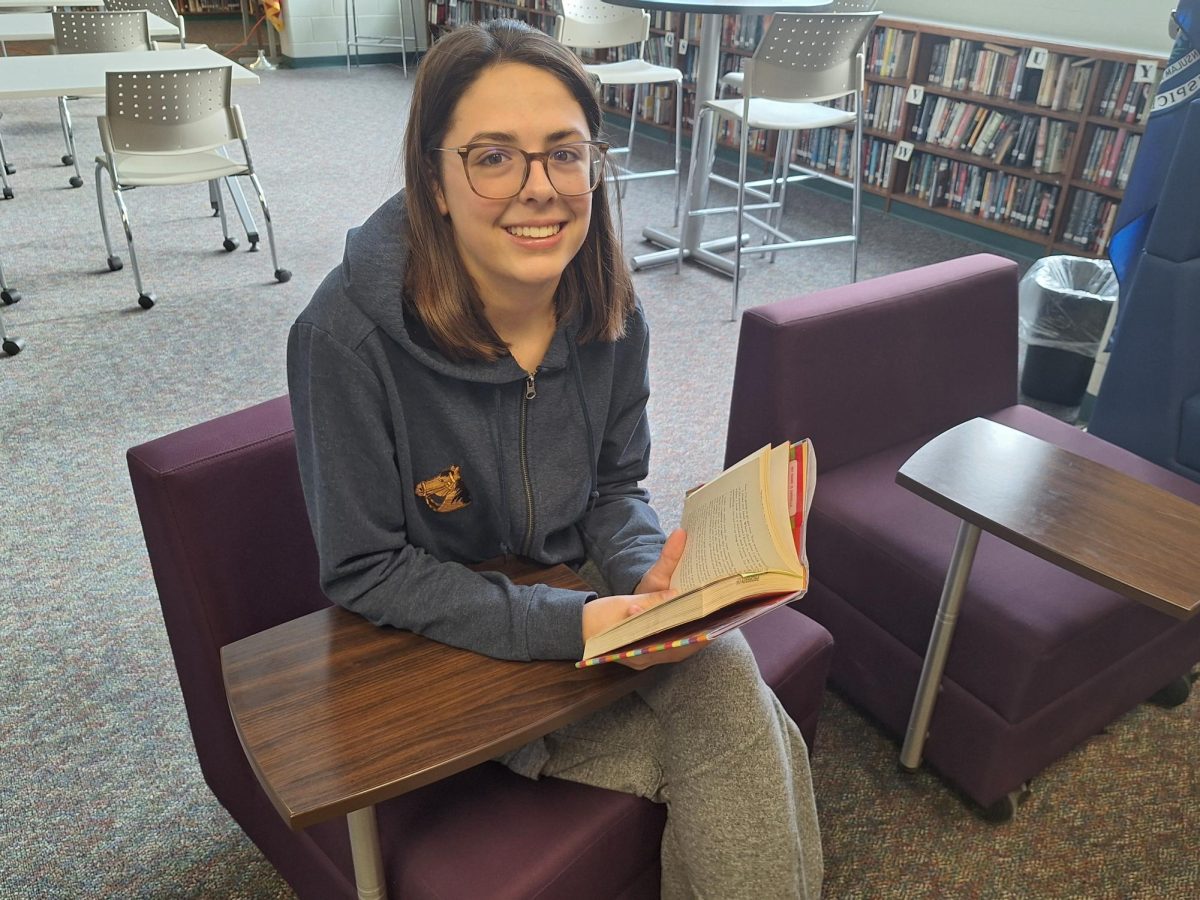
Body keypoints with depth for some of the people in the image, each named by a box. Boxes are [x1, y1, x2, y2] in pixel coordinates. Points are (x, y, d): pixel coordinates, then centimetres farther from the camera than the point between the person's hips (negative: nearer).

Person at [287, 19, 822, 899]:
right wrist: (568, 625, -27)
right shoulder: (350, 334, -25)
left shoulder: (609, 311, -10)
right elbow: (366, 571, -18)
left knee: (727, 675, -21)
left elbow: (615, 488, 3)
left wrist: (649, 576, -19)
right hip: (440, 645, -4)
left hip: (583, 600, 5)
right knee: (747, 766, -16)